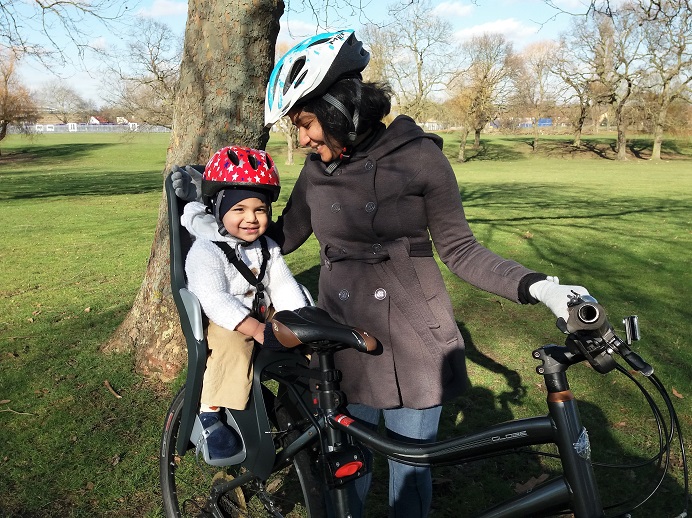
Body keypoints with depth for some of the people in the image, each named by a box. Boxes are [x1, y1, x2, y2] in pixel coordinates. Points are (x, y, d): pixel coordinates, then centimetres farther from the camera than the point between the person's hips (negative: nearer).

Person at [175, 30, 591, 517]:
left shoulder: (418, 155, -12)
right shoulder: (319, 168, 2)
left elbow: (459, 248, -7)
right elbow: (282, 236, 12)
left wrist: (537, 286, -19)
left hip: (413, 345, -3)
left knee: (409, 471, 12)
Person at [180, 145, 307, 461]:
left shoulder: (267, 248, 7)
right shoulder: (205, 251, -15)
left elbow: (284, 288, -3)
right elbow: (214, 300, -29)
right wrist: (258, 330, -40)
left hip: (263, 316, 7)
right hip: (220, 325, -6)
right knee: (232, 343, -37)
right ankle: (211, 414, -23)